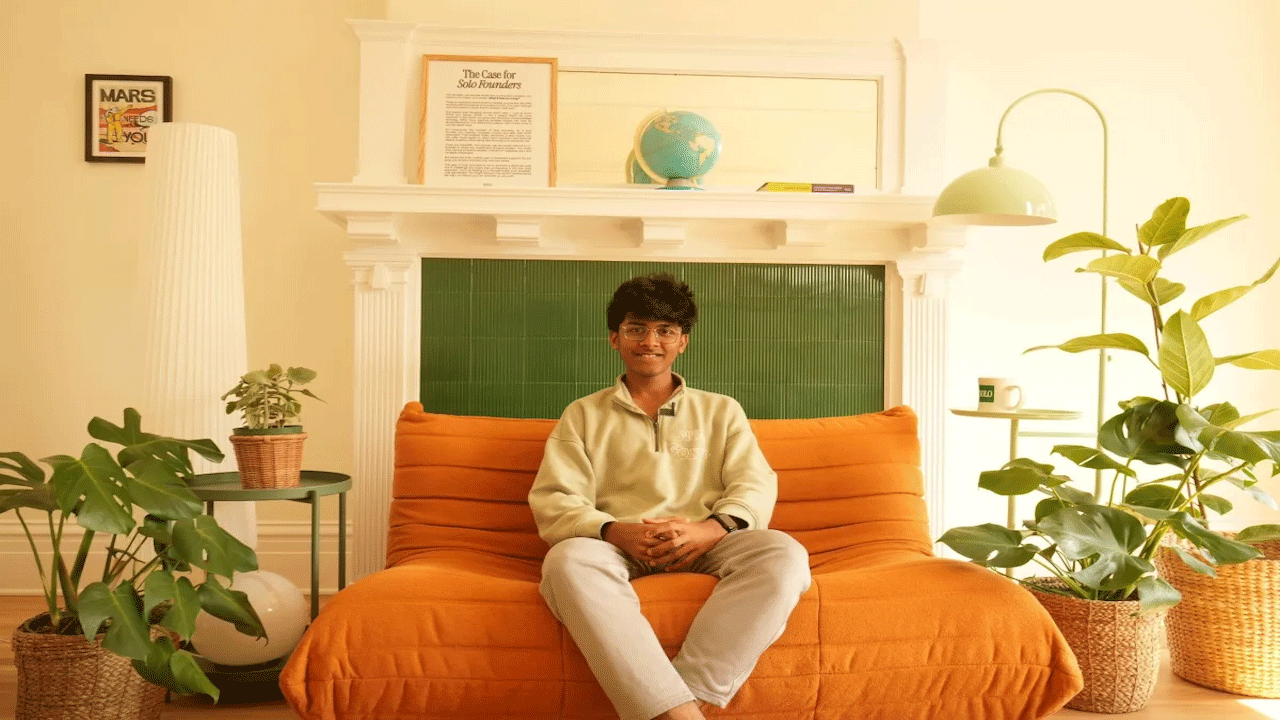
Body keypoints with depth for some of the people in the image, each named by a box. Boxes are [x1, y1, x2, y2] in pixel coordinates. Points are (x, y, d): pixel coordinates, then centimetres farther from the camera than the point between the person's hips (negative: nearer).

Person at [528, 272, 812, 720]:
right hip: (616, 546, -1)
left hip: (707, 545, 1)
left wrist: (710, 528, -15)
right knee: (568, 559, -36)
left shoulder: (722, 411, 23)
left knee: (784, 556, -30)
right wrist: (616, 532, -16)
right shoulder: (582, 415, 20)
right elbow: (554, 502, 6)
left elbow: (755, 485, 8)